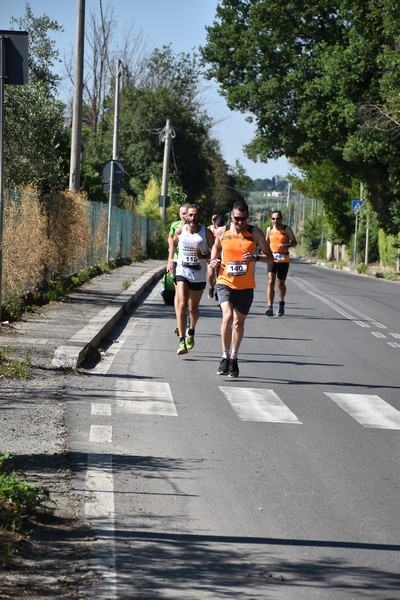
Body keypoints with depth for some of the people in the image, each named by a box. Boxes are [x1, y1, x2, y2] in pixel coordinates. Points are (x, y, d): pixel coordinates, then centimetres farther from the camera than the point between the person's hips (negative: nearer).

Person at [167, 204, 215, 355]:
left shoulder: (206, 233, -6)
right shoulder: (180, 231, -1)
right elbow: (173, 242, 20)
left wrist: (204, 256, -19)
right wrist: (170, 260, 16)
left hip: (199, 275, 0)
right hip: (182, 273, 0)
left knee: (193, 308, 12)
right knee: (182, 304, -17)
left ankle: (191, 332, 43)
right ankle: (182, 342, -20)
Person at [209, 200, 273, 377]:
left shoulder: (255, 233, -2)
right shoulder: (222, 232, 0)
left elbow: (270, 257, 0)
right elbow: (215, 248, 21)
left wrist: (255, 258, -20)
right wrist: (213, 261, -1)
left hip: (246, 286, 1)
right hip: (225, 282, -1)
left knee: (239, 322, 11)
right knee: (227, 316, -21)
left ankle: (234, 359, 29)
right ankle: (225, 357, -9)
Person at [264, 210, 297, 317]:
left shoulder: (286, 229, -1)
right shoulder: (269, 229, 8)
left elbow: (294, 242, -4)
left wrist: (287, 245, -23)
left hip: (283, 260, -1)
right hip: (272, 259, 1)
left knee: (281, 283, 10)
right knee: (271, 282, -15)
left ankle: (281, 302, 38)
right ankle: (270, 307, -23)